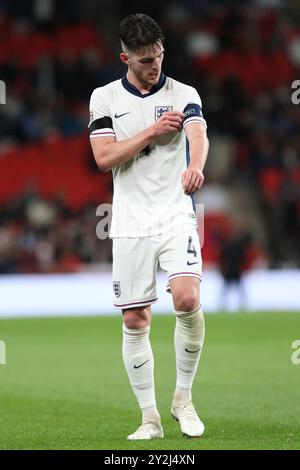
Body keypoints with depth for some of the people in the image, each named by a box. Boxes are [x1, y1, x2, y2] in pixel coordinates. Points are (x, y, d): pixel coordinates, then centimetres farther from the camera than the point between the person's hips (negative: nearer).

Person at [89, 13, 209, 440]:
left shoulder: (183, 95, 3)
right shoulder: (104, 98, 6)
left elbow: (198, 134, -18)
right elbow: (104, 158, -4)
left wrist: (195, 165, -40)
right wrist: (152, 132, -10)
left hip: (177, 217, -1)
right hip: (130, 224, 1)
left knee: (187, 300, -21)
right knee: (135, 321, 1)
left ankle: (183, 398, 0)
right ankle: (150, 418, 12)